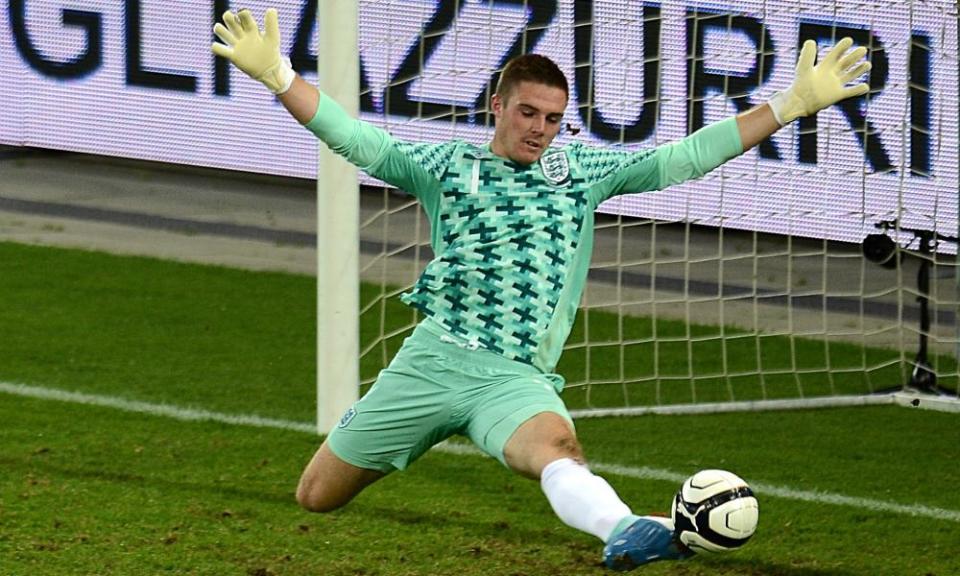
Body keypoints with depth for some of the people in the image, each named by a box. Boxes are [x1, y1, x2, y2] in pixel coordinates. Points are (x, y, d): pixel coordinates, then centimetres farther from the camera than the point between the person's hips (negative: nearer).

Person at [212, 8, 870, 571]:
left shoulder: (581, 169, 14)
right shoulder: (447, 165, 10)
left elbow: (684, 158, 10)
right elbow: (356, 139, 3)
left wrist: (792, 104, 3)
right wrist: (278, 76, -10)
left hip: (519, 375, -1)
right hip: (433, 359, 1)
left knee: (555, 445, -37)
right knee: (316, 496, 1)